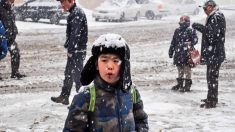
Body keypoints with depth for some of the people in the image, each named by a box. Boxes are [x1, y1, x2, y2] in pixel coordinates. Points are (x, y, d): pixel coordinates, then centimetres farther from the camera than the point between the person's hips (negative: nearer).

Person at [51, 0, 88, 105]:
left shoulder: (77, 13, -18)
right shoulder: (73, 13, 13)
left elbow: (76, 34, -22)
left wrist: (71, 50, -19)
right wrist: (68, 46, 16)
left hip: (77, 51, -10)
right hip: (73, 50, 10)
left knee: (77, 75, -5)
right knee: (68, 73, 18)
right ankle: (64, 97, 29)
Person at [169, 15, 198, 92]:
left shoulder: (191, 31, -5)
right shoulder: (177, 31, 13)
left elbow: (195, 39, -12)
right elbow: (173, 42, 19)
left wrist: (191, 43, -31)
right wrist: (171, 51, 21)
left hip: (187, 53, -6)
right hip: (178, 53, 6)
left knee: (187, 69, -2)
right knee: (180, 69, 16)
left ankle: (187, 85, 4)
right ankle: (179, 84, 27)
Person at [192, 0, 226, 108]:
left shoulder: (217, 17, -15)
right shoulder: (212, 17, 17)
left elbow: (212, 32, -25)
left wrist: (199, 27, -18)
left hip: (215, 53, -10)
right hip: (212, 53, 10)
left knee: (212, 76, -8)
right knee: (211, 76, 17)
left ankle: (211, 101, -6)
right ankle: (212, 98, 28)